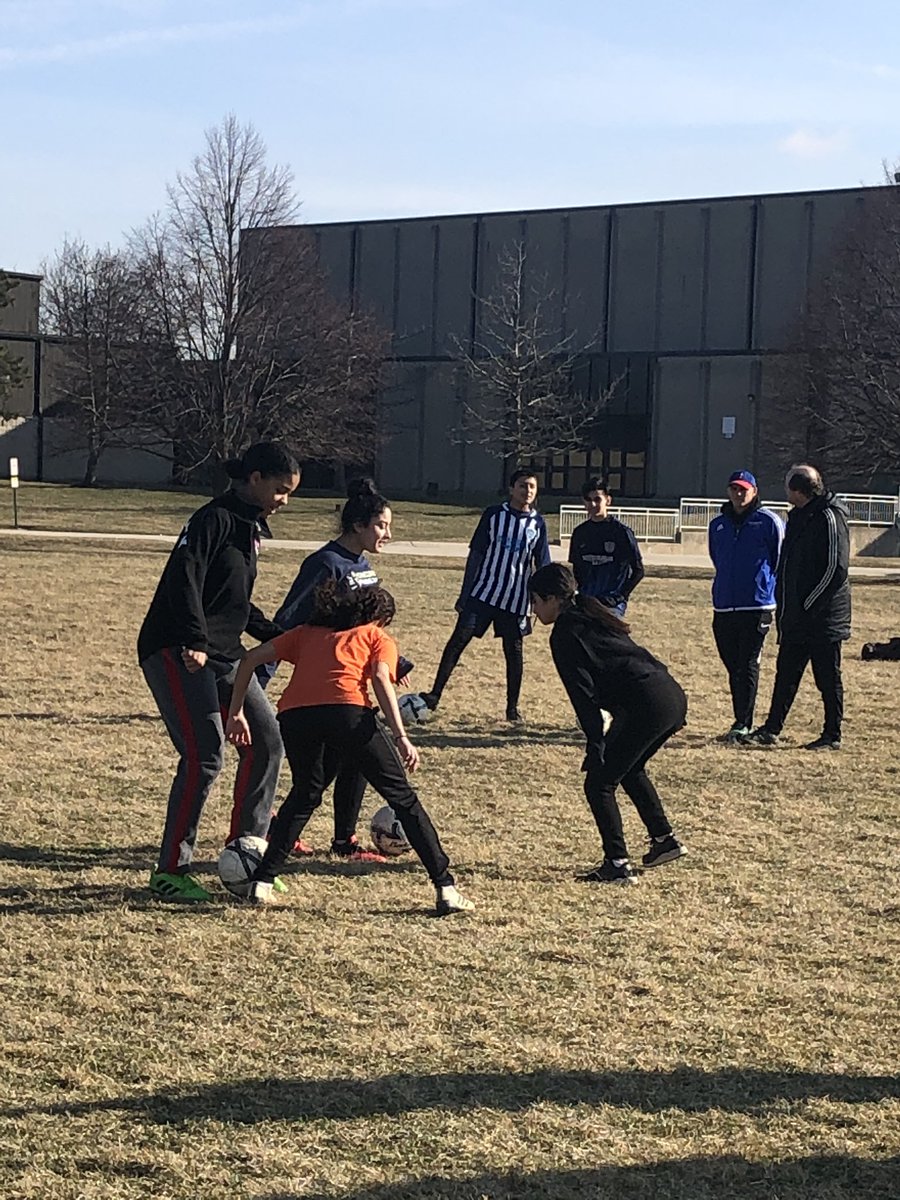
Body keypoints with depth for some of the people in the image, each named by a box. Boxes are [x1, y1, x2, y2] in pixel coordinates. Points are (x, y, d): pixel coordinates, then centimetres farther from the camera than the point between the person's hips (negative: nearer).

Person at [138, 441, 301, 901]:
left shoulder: (251, 527, 17)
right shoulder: (215, 519, -12)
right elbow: (184, 579, -24)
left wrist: (279, 637, 22)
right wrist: (195, 641, -34)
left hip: (224, 655, 10)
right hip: (177, 654, -10)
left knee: (265, 742, 6)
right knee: (204, 756, -15)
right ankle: (170, 872, -6)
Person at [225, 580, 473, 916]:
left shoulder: (307, 633, 35)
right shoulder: (378, 637, 26)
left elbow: (251, 658, 26)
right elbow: (381, 679, 4)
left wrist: (235, 713, 28)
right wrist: (401, 737, -5)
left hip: (292, 714, 3)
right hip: (346, 710, -3)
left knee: (304, 795, 28)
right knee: (401, 796, 9)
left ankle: (262, 883, 21)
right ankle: (446, 889, 5)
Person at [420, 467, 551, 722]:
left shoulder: (537, 523, 4)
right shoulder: (493, 514, 1)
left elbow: (542, 565, 8)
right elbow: (476, 554, 3)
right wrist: (465, 593, 0)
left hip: (516, 599, 1)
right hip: (482, 593, -1)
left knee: (514, 650, 5)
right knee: (459, 639, -9)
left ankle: (512, 707, 17)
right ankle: (434, 695, -7)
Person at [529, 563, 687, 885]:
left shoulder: (565, 635, -2)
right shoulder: (592, 617, 24)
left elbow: (584, 696, -10)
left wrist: (596, 747, -12)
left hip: (647, 706, -9)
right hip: (673, 698, 9)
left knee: (599, 783, 1)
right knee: (629, 769, 31)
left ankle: (618, 865, -1)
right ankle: (664, 840, 35)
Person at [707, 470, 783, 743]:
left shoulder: (768, 522, -1)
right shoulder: (717, 525, 14)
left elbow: (780, 561, 0)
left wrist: (771, 597, -4)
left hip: (756, 607, -5)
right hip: (723, 607, 6)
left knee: (748, 666, -8)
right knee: (733, 667, 9)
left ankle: (743, 725, -9)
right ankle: (741, 722, 16)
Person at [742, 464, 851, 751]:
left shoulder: (829, 518, -14)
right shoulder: (798, 517, 14)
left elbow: (836, 570, -18)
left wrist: (810, 604, -16)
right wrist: (783, 604, 12)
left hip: (823, 618, -8)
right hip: (795, 617, 8)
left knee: (827, 678, 2)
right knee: (786, 673, 11)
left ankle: (832, 735, 11)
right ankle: (771, 730, 17)